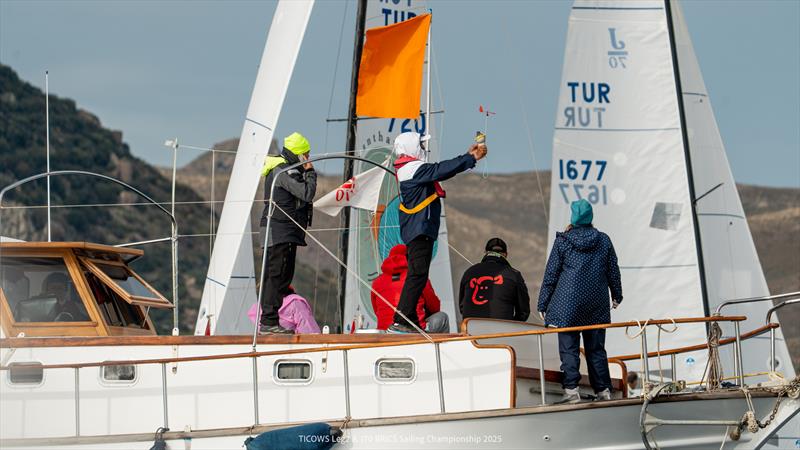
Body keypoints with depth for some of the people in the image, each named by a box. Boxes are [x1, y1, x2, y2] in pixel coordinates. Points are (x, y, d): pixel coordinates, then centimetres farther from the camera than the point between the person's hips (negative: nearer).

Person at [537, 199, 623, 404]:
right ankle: (603, 390, 11)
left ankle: (571, 390, -13)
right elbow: (613, 272, 12)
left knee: (569, 348, -2)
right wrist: (617, 295, 28)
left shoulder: (563, 241, -5)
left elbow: (551, 274, -3)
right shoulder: (604, 240, 3)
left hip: (568, 303, -3)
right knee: (596, 348, 11)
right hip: (597, 305, 3)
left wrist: (543, 304, 4)